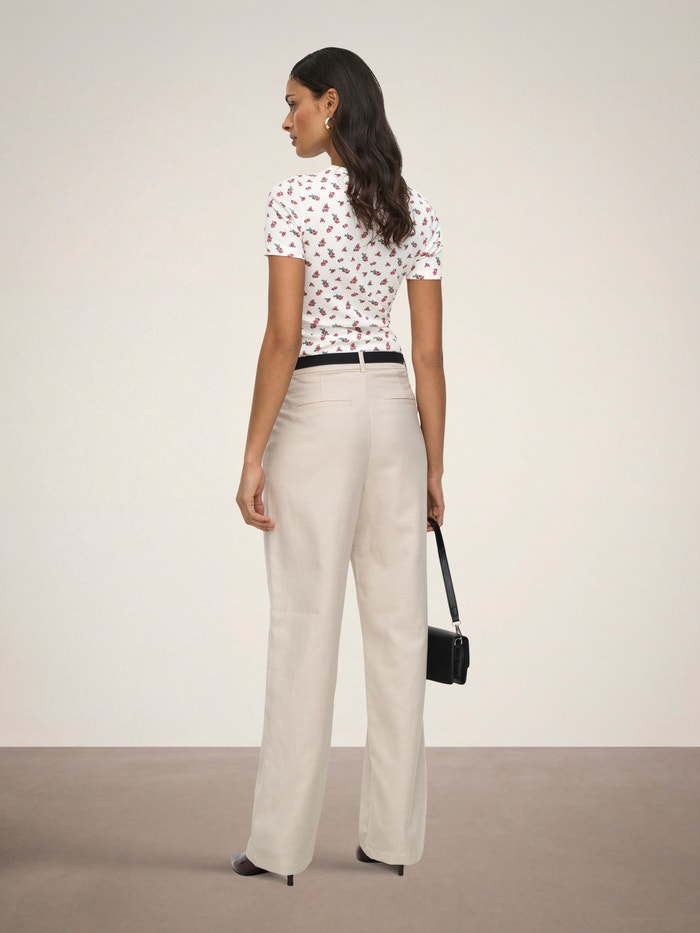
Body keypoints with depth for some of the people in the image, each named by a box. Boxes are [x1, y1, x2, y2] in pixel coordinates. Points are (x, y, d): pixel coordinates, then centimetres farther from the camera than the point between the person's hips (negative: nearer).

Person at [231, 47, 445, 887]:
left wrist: (253, 456, -10)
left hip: (318, 412, -5)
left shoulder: (295, 197, -7)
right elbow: (429, 353, 7)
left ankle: (281, 842, 6)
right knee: (397, 624, 7)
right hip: (393, 410, 6)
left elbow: (283, 338, -14)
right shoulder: (415, 209, 9)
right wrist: (433, 467, 11)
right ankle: (393, 834, 15)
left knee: (306, 626, -2)